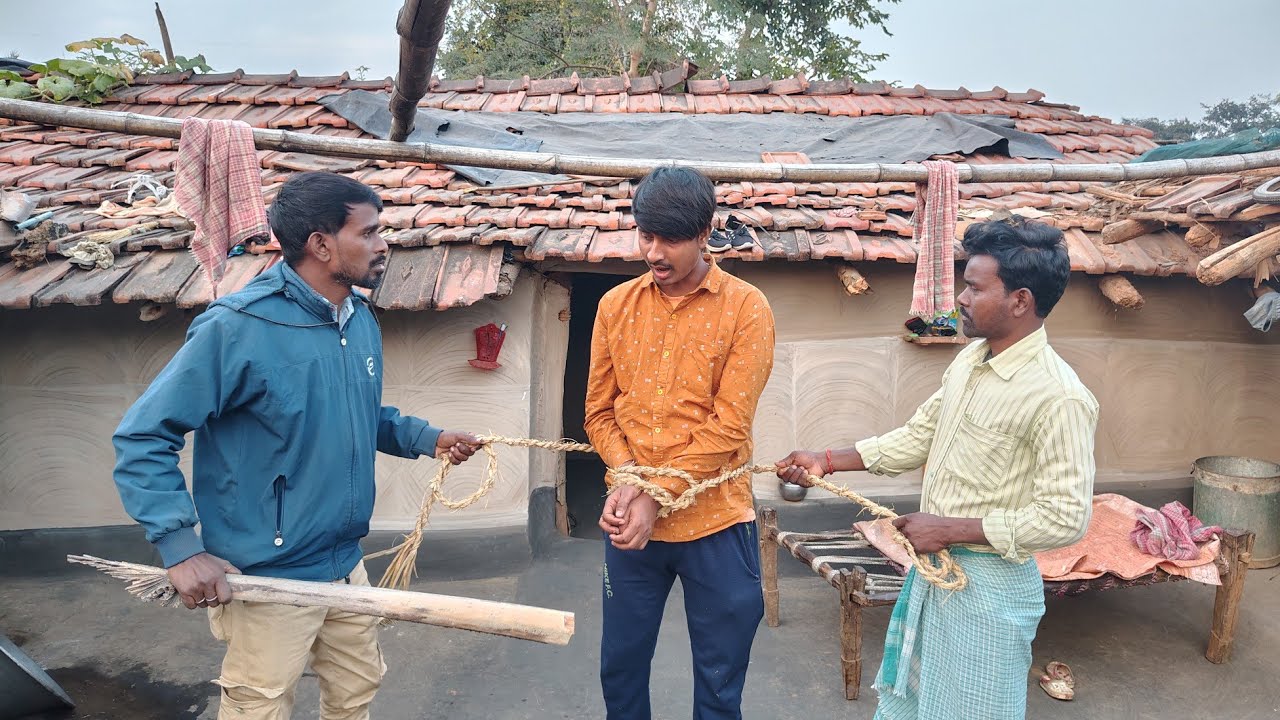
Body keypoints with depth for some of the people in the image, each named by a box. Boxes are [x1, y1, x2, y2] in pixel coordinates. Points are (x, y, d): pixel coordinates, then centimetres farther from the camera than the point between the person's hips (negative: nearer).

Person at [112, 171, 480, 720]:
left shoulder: (361, 318, 2)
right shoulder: (238, 327, -22)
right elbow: (142, 438, -18)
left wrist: (427, 438, 3)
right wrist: (181, 547, -25)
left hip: (345, 565, 7)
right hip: (266, 580, -7)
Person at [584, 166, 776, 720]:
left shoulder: (746, 309, -9)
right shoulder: (616, 305, 3)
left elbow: (727, 426, -13)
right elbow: (600, 410, 4)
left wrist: (659, 497, -16)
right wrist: (627, 478, -13)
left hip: (715, 521, -3)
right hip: (632, 517, 3)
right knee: (620, 667, 18)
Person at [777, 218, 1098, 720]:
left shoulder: (1058, 397, -24)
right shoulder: (970, 360, 1)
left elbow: (1065, 518, -25)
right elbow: (920, 435, 10)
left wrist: (949, 529, -21)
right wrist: (827, 461, 3)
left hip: (989, 587, -7)